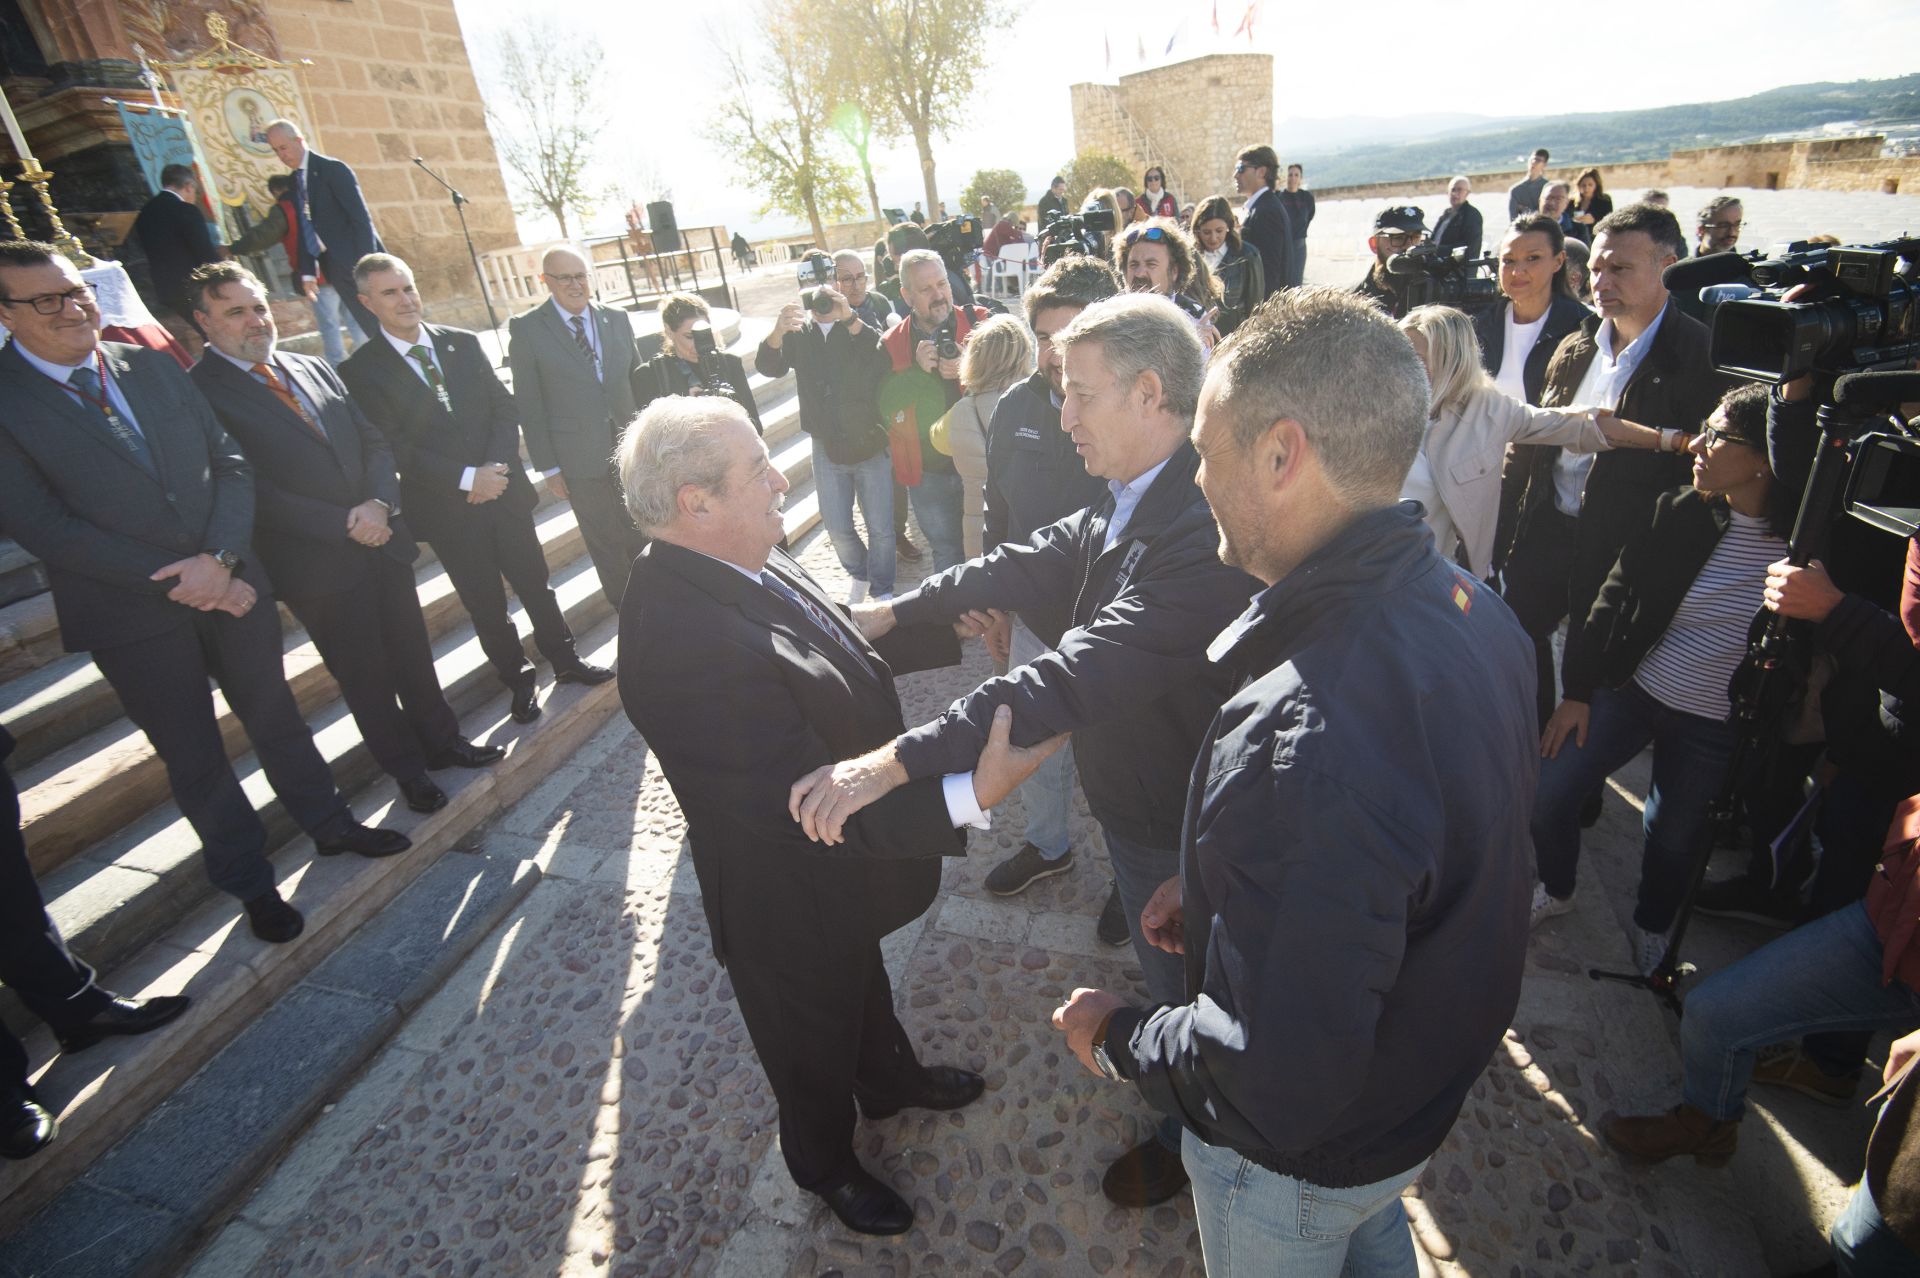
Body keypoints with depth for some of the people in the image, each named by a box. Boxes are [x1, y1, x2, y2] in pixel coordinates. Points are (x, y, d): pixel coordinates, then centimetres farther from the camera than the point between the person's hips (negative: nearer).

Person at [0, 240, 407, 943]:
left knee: (276, 716, 17)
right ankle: (249, 884, 28)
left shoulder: (153, 367, 4)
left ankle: (330, 824, 37)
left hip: (231, 584, 3)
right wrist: (176, 582, -17)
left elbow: (230, 461, 1)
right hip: (132, 617, -3)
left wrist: (220, 557, -13)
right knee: (193, 758, 11)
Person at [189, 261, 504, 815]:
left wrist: (379, 503, -10)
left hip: (381, 540, 5)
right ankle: (407, 769, 25)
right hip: (317, 563, -5)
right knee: (363, 674, 9)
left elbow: (373, 440, 8)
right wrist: (344, 525, -16)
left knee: (413, 654, 16)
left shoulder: (315, 369, 10)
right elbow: (251, 490, -14)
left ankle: (442, 740, 34)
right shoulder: (200, 391, -9)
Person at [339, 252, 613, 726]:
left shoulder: (463, 343, 4)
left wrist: (496, 467, -12)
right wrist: (468, 478, -18)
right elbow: (394, 449, -11)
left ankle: (565, 659, 31)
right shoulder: (361, 371, -7)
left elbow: (504, 408, 3)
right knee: (485, 604, 10)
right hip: (447, 508, -2)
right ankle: (519, 682, 26)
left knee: (535, 583, 13)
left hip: (505, 490, 3)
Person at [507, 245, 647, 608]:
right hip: (581, 459, -3)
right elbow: (529, 405, -4)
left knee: (643, 533, 14)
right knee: (605, 541, 9)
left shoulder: (617, 318, 4)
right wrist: (548, 467, -6)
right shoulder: (526, 328, -5)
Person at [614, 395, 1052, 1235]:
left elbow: (840, 646, 5)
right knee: (814, 1036, 24)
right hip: (791, 903, -8)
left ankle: (889, 1080, 66)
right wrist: (969, 795, -40)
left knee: (862, 982, 35)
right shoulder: (687, 645, -40)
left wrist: (947, 622, -3)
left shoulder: (734, 563, -12)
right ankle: (825, 1163, 57)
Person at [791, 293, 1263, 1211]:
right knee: (1168, 965, 32)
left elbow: (1080, 673, -44)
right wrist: (895, 611, 1)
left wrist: (897, 760, -45)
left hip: (1175, 824, -8)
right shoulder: (1126, 505, -5)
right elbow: (1034, 564, 4)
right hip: (1131, 792, 8)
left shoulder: (1202, 532, -36)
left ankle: (1191, 1138, 49)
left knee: (1184, 979, 19)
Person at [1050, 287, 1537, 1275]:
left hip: (1299, 1155, -7)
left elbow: (1273, 1079, -38)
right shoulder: (1462, 602, -12)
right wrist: (1219, 886, 0)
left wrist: (1114, 1038, -19)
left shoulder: (1308, 739, -45)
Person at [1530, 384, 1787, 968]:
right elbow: (1614, 599, -3)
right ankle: (1556, 888, 28)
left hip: (1715, 727, -2)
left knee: (1673, 838, 11)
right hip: (1632, 688, 2)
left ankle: (1652, 925, 42)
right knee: (1548, 791, -2)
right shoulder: (1680, 513, -8)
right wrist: (1577, 691, -2)